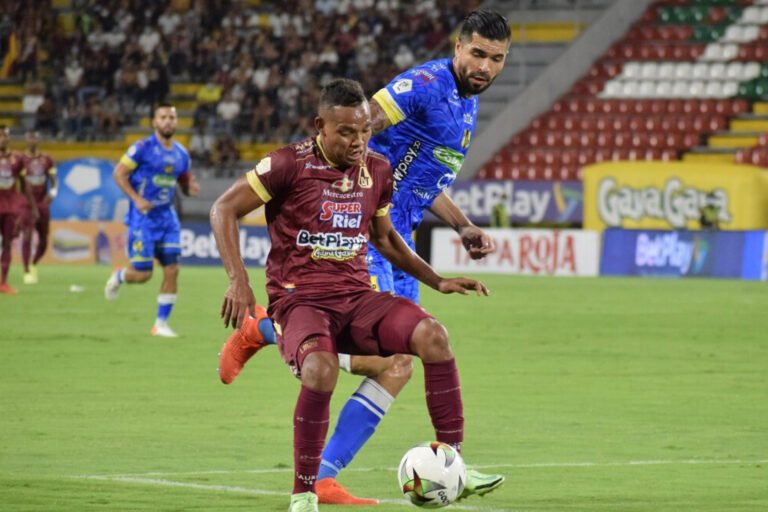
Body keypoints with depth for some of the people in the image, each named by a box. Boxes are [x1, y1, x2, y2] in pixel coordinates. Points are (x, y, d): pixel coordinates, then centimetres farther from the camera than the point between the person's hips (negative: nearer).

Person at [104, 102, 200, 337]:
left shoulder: (181, 154, 8)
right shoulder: (143, 148, -10)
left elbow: (185, 183, 20)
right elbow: (119, 173, -9)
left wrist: (191, 188, -5)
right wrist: (137, 199, -19)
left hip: (167, 217, 5)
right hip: (143, 218, -5)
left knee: (172, 269, -4)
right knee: (143, 273, -5)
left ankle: (161, 324, 6)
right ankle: (119, 276, 31)